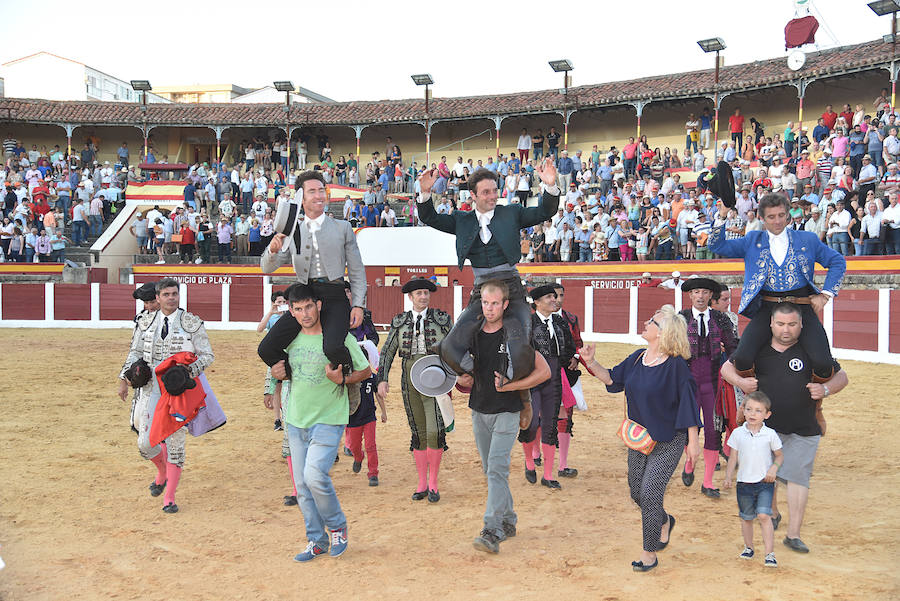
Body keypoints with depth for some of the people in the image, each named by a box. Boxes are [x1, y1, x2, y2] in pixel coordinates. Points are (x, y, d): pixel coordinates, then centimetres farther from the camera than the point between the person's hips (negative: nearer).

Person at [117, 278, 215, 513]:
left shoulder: (191, 322, -2)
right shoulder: (146, 321, 6)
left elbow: (207, 355, -1)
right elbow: (135, 353, 14)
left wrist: (190, 371, -18)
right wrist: (123, 379, 5)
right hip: (151, 388, 2)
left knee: (175, 441, 0)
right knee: (145, 443, -3)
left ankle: (169, 498, 13)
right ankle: (162, 472, 32)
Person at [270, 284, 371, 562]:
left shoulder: (340, 338, -10)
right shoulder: (290, 338, 4)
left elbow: (366, 370, -1)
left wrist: (341, 379, -19)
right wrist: (280, 374, -2)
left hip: (328, 421, -5)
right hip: (296, 421, 6)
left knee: (315, 476, -19)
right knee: (302, 486, 8)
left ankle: (337, 527, 7)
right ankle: (317, 541, 23)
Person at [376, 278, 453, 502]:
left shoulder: (442, 319, 3)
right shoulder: (399, 322, 8)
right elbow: (387, 351, 9)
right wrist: (382, 380, 1)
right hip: (410, 381, 2)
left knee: (435, 431, -13)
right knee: (418, 433, 8)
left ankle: (433, 483, 1)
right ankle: (422, 484, 18)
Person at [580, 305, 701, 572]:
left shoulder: (676, 365, -18)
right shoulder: (637, 358, 1)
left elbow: (688, 403, -14)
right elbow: (612, 378, 12)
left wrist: (693, 442, -12)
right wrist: (591, 362, -3)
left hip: (669, 441, -7)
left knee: (649, 491, -9)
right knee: (637, 492, 15)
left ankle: (649, 553, 8)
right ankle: (663, 521, 46)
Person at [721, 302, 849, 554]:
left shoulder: (811, 351, -1)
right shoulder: (757, 348, 2)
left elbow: (841, 376, 6)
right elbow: (727, 367, 12)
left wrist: (826, 389, -15)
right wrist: (740, 381, -8)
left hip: (803, 429, -2)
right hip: (766, 425, 2)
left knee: (797, 476, -5)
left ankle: (793, 534, 0)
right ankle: (773, 514, 39)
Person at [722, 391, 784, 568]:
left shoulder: (770, 435, -5)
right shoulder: (738, 434, -2)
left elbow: (779, 455, 8)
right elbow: (733, 458, 5)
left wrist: (774, 468, -10)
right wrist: (728, 477, -3)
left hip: (765, 482, -2)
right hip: (744, 482, 2)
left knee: (764, 515, -14)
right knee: (746, 517, 12)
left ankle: (770, 553, -9)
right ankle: (748, 547, 32)